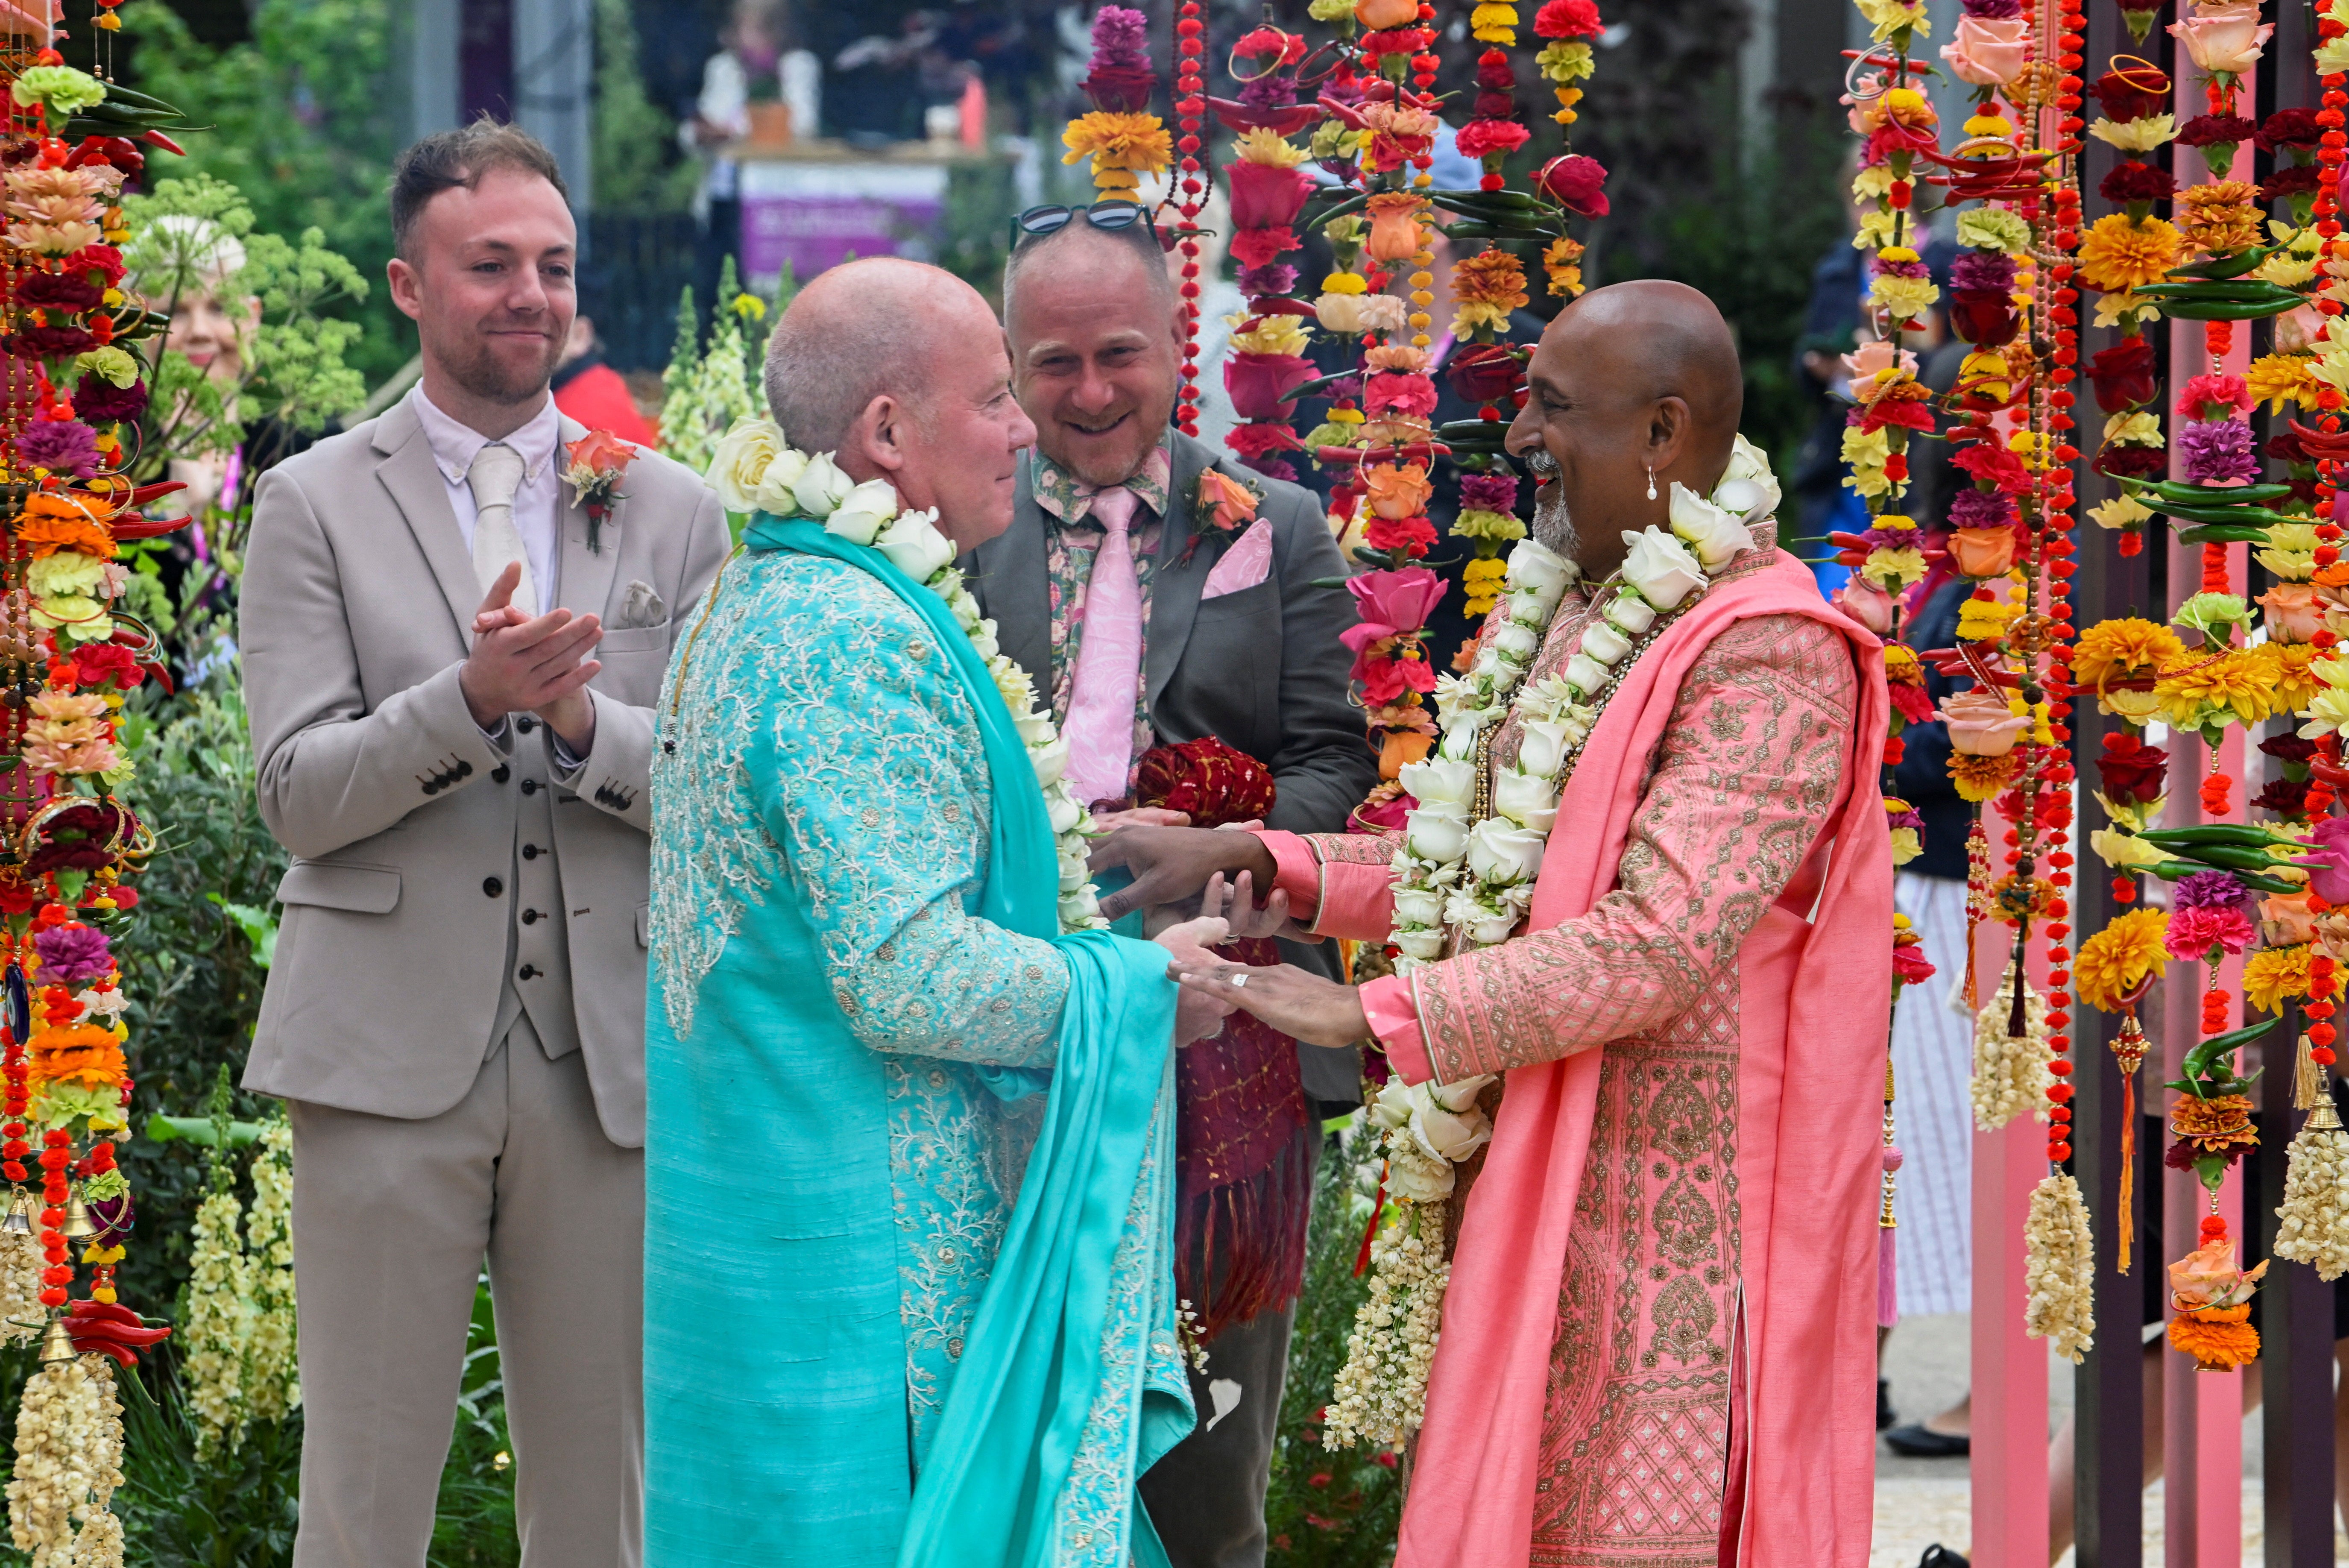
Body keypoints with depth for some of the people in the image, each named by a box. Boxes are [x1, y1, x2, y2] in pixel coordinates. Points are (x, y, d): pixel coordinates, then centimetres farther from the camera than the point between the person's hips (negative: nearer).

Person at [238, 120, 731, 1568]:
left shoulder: (675, 514, 10)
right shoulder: (316, 507, 4)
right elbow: (300, 795, -3)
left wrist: (582, 722, -15)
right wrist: (470, 698, -20)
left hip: (608, 1066, 2)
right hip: (393, 1055, -2)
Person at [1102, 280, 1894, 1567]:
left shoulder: (1770, 656, -16)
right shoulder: (1569, 614, 13)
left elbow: (1659, 942, -24)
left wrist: (1378, 1015, -24)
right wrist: (1254, 862, 8)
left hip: (1681, 1202, -9)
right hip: (1535, 1176, 9)